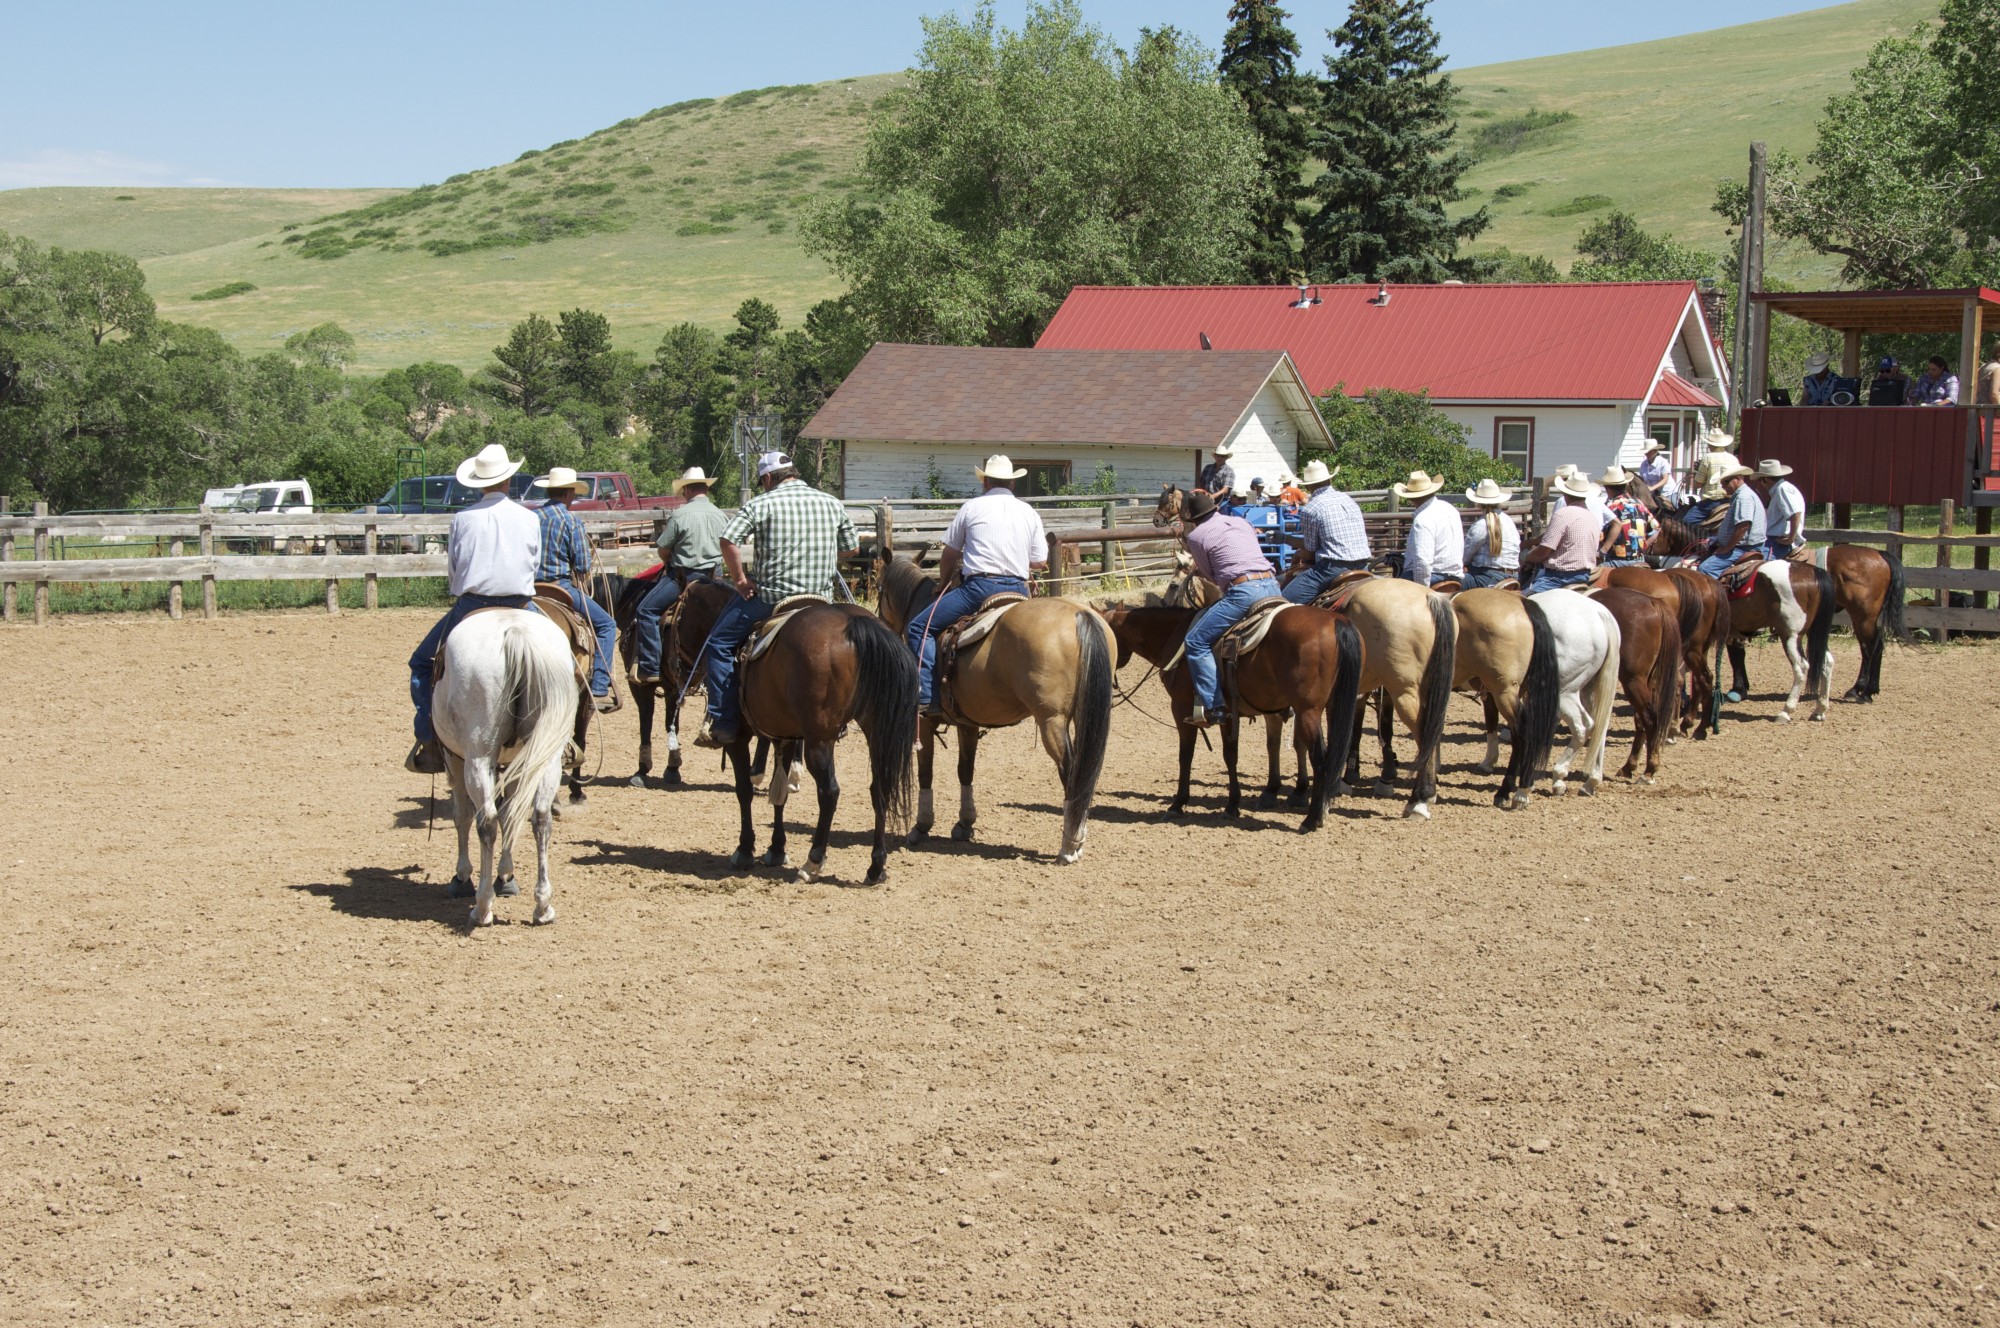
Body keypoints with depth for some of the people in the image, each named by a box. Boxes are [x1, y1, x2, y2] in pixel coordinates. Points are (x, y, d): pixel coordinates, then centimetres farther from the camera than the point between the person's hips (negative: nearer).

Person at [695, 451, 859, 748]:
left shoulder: (761, 504, -5)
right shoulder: (831, 503, 9)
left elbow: (728, 539, -15)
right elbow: (852, 547, 14)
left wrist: (739, 580, -4)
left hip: (772, 595, -4)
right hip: (823, 596, 4)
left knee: (720, 643, 10)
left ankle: (723, 723, 3)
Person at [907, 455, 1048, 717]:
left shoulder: (972, 507, 4)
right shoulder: (1030, 513, 13)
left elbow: (949, 556, 10)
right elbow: (1039, 562, 13)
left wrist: (944, 585, 28)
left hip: (979, 586, -5)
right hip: (1019, 590, 5)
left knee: (920, 628, 1)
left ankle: (927, 697, -13)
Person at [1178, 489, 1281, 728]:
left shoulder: (1196, 536, 5)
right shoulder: (1241, 522, 24)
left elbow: (1210, 575, 11)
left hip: (1243, 591, -7)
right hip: (1272, 585, 7)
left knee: (1196, 642, 0)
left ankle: (1212, 706, -7)